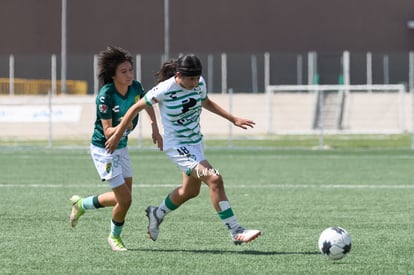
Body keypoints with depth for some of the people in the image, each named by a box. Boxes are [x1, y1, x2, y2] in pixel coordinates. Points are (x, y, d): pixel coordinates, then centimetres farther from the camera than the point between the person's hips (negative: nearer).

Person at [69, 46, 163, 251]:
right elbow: (108, 132, -25)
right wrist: (122, 126, -44)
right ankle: (115, 237, 19)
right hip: (103, 149, -7)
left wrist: (155, 129, 11)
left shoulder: (136, 88, -8)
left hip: (121, 147, 7)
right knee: (124, 199, -8)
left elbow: (147, 103, 17)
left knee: (123, 197, 11)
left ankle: (81, 204, 33)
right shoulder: (106, 96, -27)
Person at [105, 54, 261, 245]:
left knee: (190, 190, 23)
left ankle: (157, 214, 49)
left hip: (196, 143, 8)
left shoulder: (199, 83, -6)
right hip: (177, 146, -8)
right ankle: (236, 232, -18)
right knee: (214, 179, -22)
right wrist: (117, 135, -6)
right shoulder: (164, 90, -24)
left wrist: (234, 119, 12)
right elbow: (136, 108, -11)